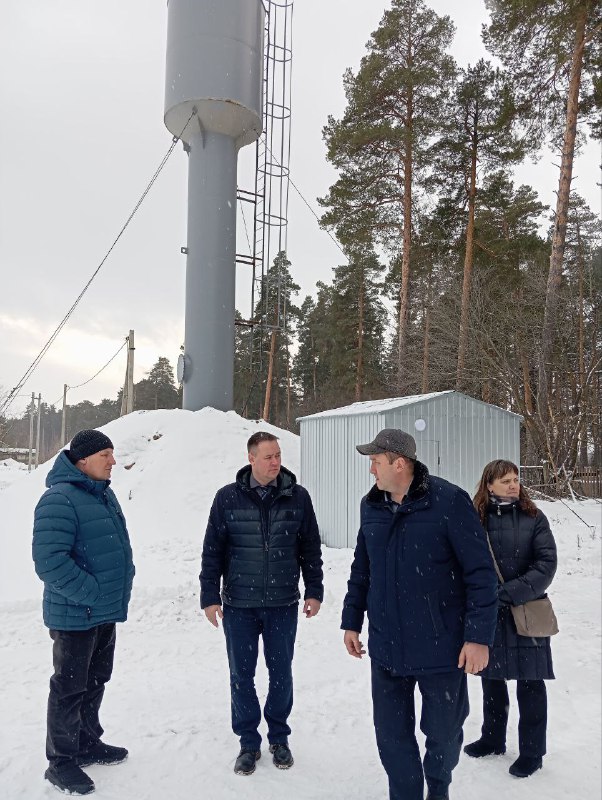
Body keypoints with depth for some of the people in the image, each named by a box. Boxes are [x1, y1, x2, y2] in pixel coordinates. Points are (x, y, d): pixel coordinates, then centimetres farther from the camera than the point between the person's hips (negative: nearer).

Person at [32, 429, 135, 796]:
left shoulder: (104, 494, 9)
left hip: (107, 613, 9)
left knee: (95, 681, 21)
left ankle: (88, 743, 38)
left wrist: (123, 582, 11)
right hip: (76, 614, -9)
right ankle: (61, 762, 22)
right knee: (70, 688, 6)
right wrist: (91, 593, -24)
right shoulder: (60, 499, -21)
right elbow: (49, 560, -27)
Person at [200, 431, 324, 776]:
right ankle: (249, 742, 29)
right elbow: (212, 550, -1)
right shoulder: (228, 498, -5)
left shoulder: (298, 497, -3)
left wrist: (314, 591, 4)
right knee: (242, 675, 10)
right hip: (238, 605, 0)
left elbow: (311, 549, 4)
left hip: (283, 605, 1)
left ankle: (279, 737, 34)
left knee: (281, 673, 13)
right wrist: (210, 596, -3)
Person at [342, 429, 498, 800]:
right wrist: (352, 620, 13)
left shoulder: (449, 501, -16)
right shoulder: (371, 506, 1)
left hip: (442, 649, -3)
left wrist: (479, 636, -15)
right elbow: (361, 569, 12)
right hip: (386, 648, 4)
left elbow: (481, 572, -13)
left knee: (443, 732, 16)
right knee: (392, 735, 10)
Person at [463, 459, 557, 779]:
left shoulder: (533, 518, -6)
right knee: (491, 679, 18)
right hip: (486, 614, 2)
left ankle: (532, 751, 27)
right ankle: (493, 738, 39)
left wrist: (509, 593, -18)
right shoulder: (476, 518, -4)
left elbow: (546, 565, -12)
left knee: (530, 684, 8)